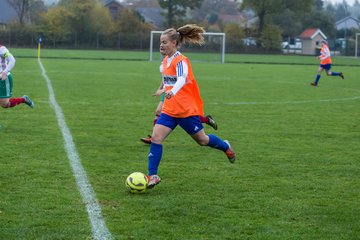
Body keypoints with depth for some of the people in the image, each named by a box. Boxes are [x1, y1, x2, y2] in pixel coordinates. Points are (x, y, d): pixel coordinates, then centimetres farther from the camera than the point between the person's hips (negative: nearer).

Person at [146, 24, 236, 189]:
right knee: (156, 137, -11)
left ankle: (225, 147, 41)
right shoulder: (165, 61, 8)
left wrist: (172, 92, -52)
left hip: (187, 110, -7)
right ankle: (152, 176, -9)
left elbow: (181, 79, -35)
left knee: (201, 140, 11)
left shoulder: (181, 61, -17)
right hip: (169, 110, 7)